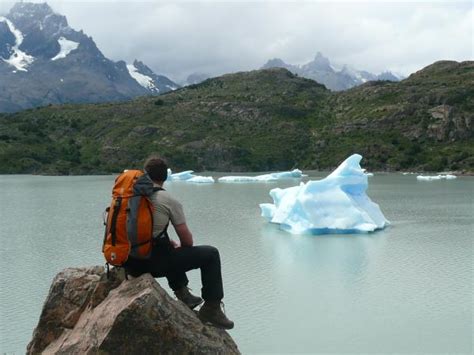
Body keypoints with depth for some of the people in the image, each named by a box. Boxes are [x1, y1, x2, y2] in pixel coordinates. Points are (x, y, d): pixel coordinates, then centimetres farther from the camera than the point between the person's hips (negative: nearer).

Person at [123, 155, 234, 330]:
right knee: (210, 254, 7)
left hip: (129, 262, 7)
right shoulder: (169, 201, -8)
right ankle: (211, 309, 11)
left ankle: (182, 293, 40)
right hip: (154, 263, -7)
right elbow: (187, 240, -3)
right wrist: (181, 248, 20)